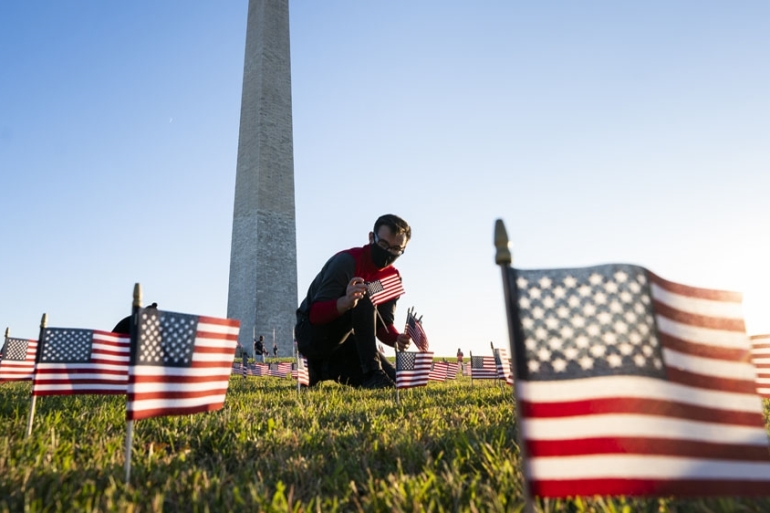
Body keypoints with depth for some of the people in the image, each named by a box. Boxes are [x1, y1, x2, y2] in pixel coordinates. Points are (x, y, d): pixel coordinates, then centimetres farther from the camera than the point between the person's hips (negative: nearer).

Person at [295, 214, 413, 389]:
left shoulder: (393, 278, 0)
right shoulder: (347, 261, -22)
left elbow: (383, 324, -2)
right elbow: (314, 314, -28)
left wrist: (398, 339, -24)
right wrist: (345, 302, -48)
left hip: (343, 341, 8)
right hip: (312, 333, -7)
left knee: (393, 380, 0)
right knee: (364, 300, -30)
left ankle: (326, 369, 16)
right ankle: (372, 373, -31)